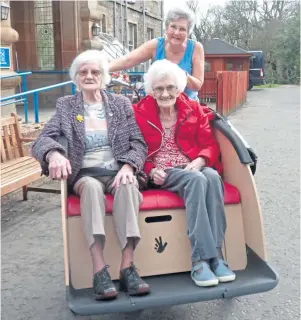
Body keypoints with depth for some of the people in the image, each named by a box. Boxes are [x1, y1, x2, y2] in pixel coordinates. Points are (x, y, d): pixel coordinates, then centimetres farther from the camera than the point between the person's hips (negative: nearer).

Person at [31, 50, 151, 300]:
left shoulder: (122, 104, 13)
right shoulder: (66, 105, 11)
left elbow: (139, 144, 5)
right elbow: (43, 140, -1)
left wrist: (128, 167, -18)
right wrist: (54, 154, -27)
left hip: (118, 172, 1)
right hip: (85, 174, 0)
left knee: (128, 186, -35)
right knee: (92, 186, -37)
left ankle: (128, 267, -34)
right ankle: (99, 270, -37)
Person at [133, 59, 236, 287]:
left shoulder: (194, 109, 10)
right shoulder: (140, 113, 4)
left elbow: (210, 144, 6)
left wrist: (200, 161, -16)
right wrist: (151, 170, -14)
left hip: (194, 168, 3)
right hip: (162, 173, -2)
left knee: (213, 177, -34)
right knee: (197, 181, -35)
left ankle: (216, 253, -32)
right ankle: (202, 259, -36)